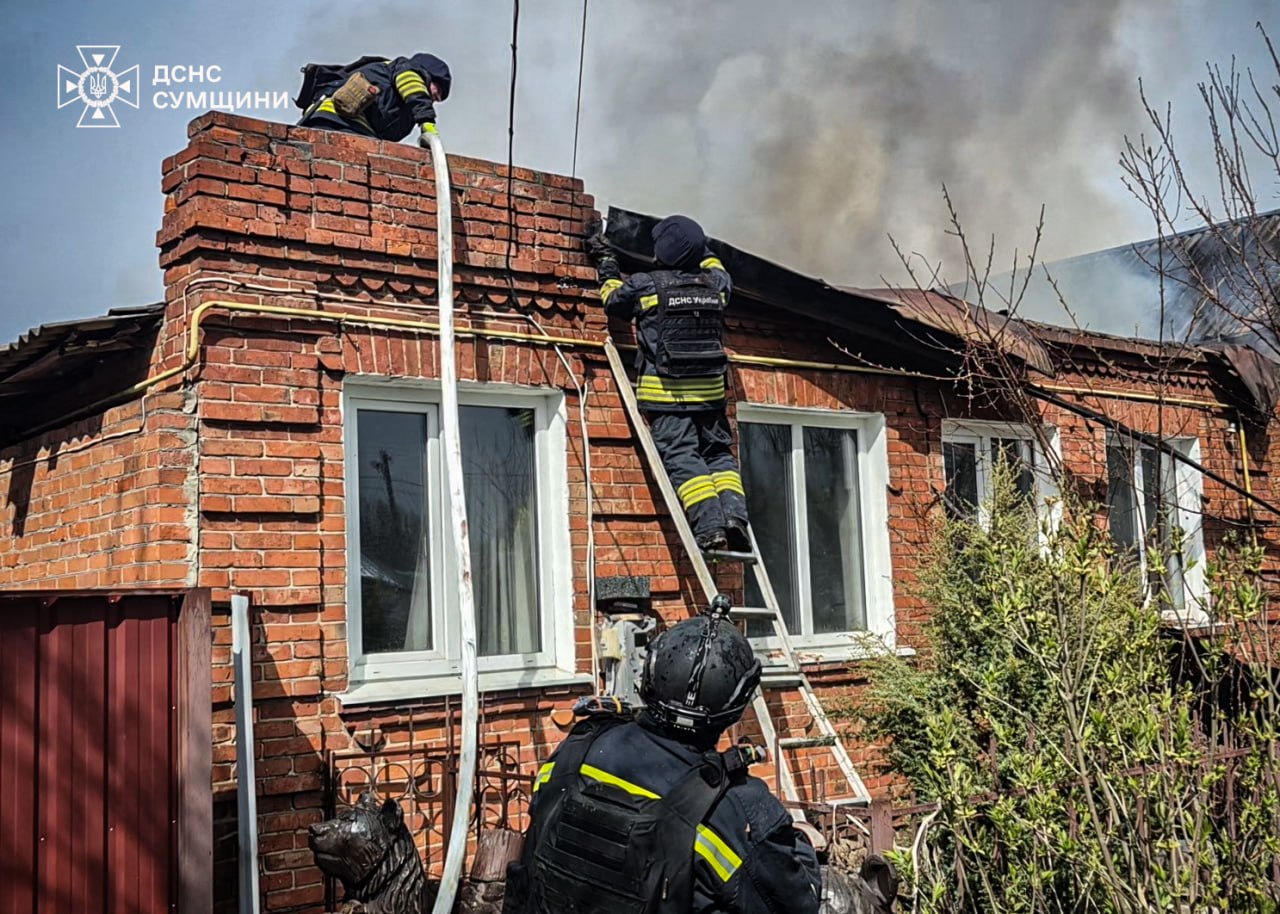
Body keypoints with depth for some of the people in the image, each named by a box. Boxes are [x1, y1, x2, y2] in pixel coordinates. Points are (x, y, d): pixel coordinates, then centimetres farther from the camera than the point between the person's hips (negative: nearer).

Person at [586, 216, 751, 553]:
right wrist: (699, 247, 46)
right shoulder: (715, 284, 8)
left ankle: (710, 527, -18)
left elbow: (613, 299, 17)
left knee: (681, 457, -7)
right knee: (719, 453, 12)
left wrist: (605, 261, 32)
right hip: (709, 388, 4)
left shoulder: (645, 285, -4)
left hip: (666, 392, -4)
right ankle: (734, 515, -6)